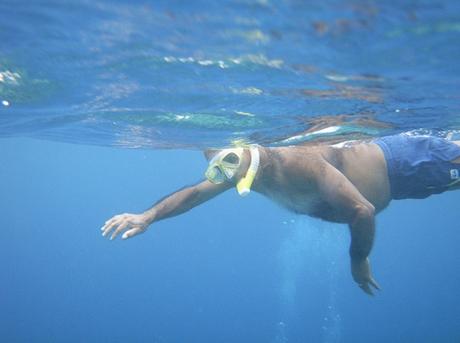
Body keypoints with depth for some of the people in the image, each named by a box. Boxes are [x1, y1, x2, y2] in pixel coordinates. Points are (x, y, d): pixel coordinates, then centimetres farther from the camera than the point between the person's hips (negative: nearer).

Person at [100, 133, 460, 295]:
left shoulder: (301, 164, -43)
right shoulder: (241, 170, -18)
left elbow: (363, 210, -44)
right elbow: (195, 192, -9)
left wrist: (358, 261, -28)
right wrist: (148, 216, -21)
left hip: (401, 161, -6)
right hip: (372, 151, 6)